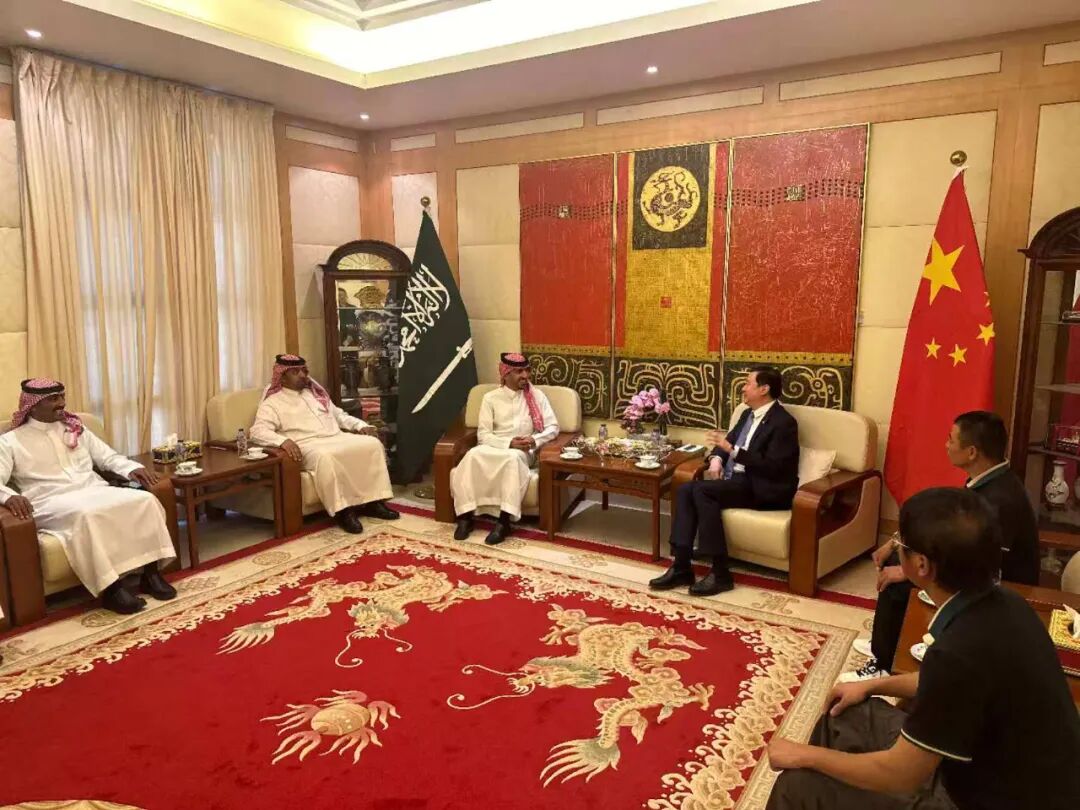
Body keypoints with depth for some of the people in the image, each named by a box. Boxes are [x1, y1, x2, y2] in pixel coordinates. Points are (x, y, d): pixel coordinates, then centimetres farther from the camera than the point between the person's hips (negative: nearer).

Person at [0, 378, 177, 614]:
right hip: (53, 503, -4)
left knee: (144, 500, -24)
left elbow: (108, 457, 19)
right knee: (87, 514, -40)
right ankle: (110, 588, -34)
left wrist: (132, 468, -3)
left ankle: (151, 573, -19)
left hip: (95, 491, 5)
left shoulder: (76, 429, 21)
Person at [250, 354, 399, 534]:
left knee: (372, 443, -18)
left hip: (338, 439, 6)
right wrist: (283, 440, -31)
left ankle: (373, 501, -15)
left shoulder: (316, 394, 24)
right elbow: (258, 431, -10)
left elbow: (340, 415, 29)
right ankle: (343, 510, -31)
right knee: (325, 457, -40)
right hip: (309, 446, -6)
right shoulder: (272, 403, 4)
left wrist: (362, 425, 10)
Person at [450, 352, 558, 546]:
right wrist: (509, 443, -17)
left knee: (513, 458, -38)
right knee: (473, 455, -33)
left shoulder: (537, 396, 8)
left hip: (522, 451, -1)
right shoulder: (491, 398, 5)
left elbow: (553, 427, 3)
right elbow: (483, 435, -1)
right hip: (493, 448, 1)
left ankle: (504, 521, -40)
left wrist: (535, 440, -17)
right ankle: (466, 515, -28)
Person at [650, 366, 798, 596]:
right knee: (686, 490, -15)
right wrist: (716, 460, -3)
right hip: (736, 479, 8)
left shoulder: (783, 422, -11)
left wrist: (733, 450, -21)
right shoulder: (748, 414, 17)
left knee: (701, 490, -29)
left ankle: (721, 573, -24)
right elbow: (728, 442, 20)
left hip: (762, 488, -8)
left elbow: (773, 467, -20)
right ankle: (681, 566, -16)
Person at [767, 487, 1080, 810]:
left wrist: (805, 756, -10)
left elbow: (899, 777, -23)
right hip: (1002, 773, 8)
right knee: (846, 716, 16)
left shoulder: (961, 650, -35)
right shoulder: (1002, 604, -8)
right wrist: (872, 685, 16)